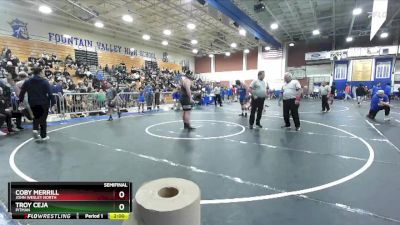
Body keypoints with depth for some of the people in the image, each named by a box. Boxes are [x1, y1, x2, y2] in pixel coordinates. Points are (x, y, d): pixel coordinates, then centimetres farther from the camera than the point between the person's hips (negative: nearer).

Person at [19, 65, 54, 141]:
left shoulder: (27, 82, 1)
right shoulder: (45, 81, -11)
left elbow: (22, 92, 4)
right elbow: (50, 93, -15)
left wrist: (21, 100, 14)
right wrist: (52, 102, -11)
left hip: (33, 104, 3)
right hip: (43, 103, -3)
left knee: (36, 117, 24)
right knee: (43, 119, 10)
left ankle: (35, 129, 0)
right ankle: (43, 136, 16)